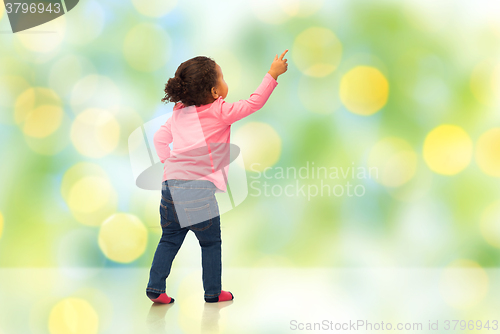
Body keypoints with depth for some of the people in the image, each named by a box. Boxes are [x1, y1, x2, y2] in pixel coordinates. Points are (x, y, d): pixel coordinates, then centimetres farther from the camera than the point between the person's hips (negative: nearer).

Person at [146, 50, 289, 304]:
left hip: (171, 183, 6)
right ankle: (213, 292, 19)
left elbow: (160, 137, 20)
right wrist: (273, 74, 5)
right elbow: (254, 103, -2)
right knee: (211, 243, 10)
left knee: (169, 239, 16)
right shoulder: (220, 112, -3)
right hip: (198, 189, -6)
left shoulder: (179, 112, 16)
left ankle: (155, 287, 13)